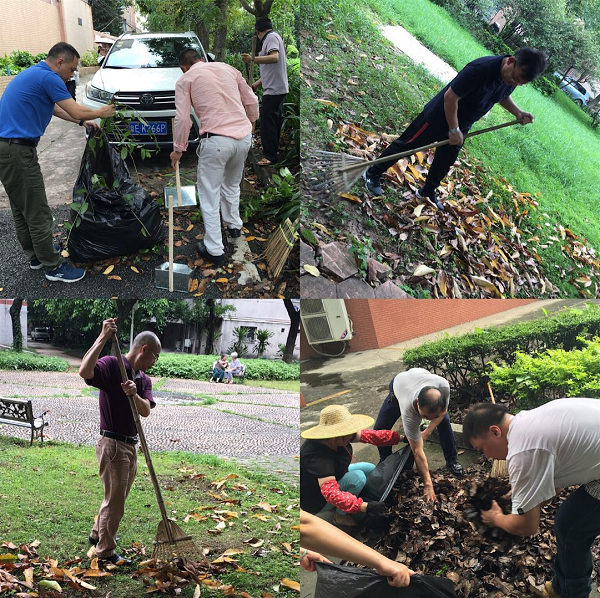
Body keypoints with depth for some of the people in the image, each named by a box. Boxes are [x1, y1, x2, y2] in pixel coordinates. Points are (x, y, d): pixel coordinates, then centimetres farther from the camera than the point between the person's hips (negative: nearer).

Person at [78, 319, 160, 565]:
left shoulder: (144, 379, 7)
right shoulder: (111, 365, -15)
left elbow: (146, 411, -8)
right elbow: (84, 371, -37)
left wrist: (134, 395, -29)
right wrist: (103, 337, -38)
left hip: (130, 445, 8)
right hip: (112, 444, -8)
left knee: (117, 497, 24)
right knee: (115, 501, 2)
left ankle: (98, 533, 44)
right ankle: (105, 551, 17)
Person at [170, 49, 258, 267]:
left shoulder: (185, 79, 4)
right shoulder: (227, 68, 16)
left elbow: (182, 119, -3)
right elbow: (251, 100, 19)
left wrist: (178, 149, 8)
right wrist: (251, 121, 37)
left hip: (216, 140, -5)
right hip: (244, 136, 5)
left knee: (209, 194, 6)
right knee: (232, 184, 29)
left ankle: (214, 250, 8)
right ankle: (234, 225, 46)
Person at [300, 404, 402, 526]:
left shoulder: (337, 437, -16)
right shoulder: (318, 457, -40)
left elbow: (368, 435, -11)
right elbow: (330, 493, -47)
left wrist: (399, 437, -14)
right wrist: (364, 507, -50)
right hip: (316, 501, -9)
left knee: (371, 469, 6)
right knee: (357, 477, -26)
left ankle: (337, 506, 10)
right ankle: (340, 515, -5)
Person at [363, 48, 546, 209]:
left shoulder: (515, 76, -11)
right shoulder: (481, 69, -37)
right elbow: (451, 97, -30)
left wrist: (518, 112, -5)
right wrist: (453, 130, -23)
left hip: (461, 125, 7)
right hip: (439, 116, -7)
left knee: (445, 163, 20)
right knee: (406, 145, 7)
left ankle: (428, 192, 43)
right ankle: (373, 174, 23)